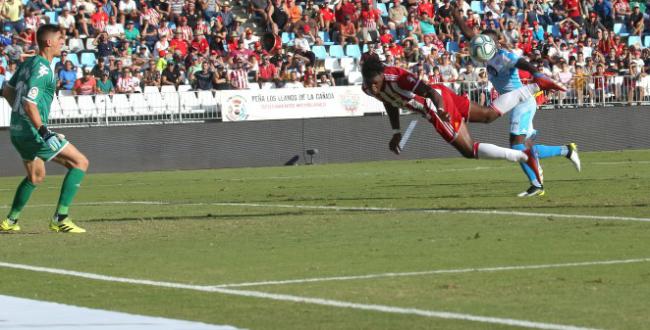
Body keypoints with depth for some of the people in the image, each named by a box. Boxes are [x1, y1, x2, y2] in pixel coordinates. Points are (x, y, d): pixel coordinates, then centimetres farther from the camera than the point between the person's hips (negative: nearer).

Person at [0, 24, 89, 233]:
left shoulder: (28, 64, 11)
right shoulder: (42, 69, -17)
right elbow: (29, 104, -26)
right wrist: (44, 131, -31)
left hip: (17, 131, 10)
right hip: (32, 131, -10)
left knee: (36, 176, 28)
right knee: (80, 162, -5)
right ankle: (60, 218, -11)